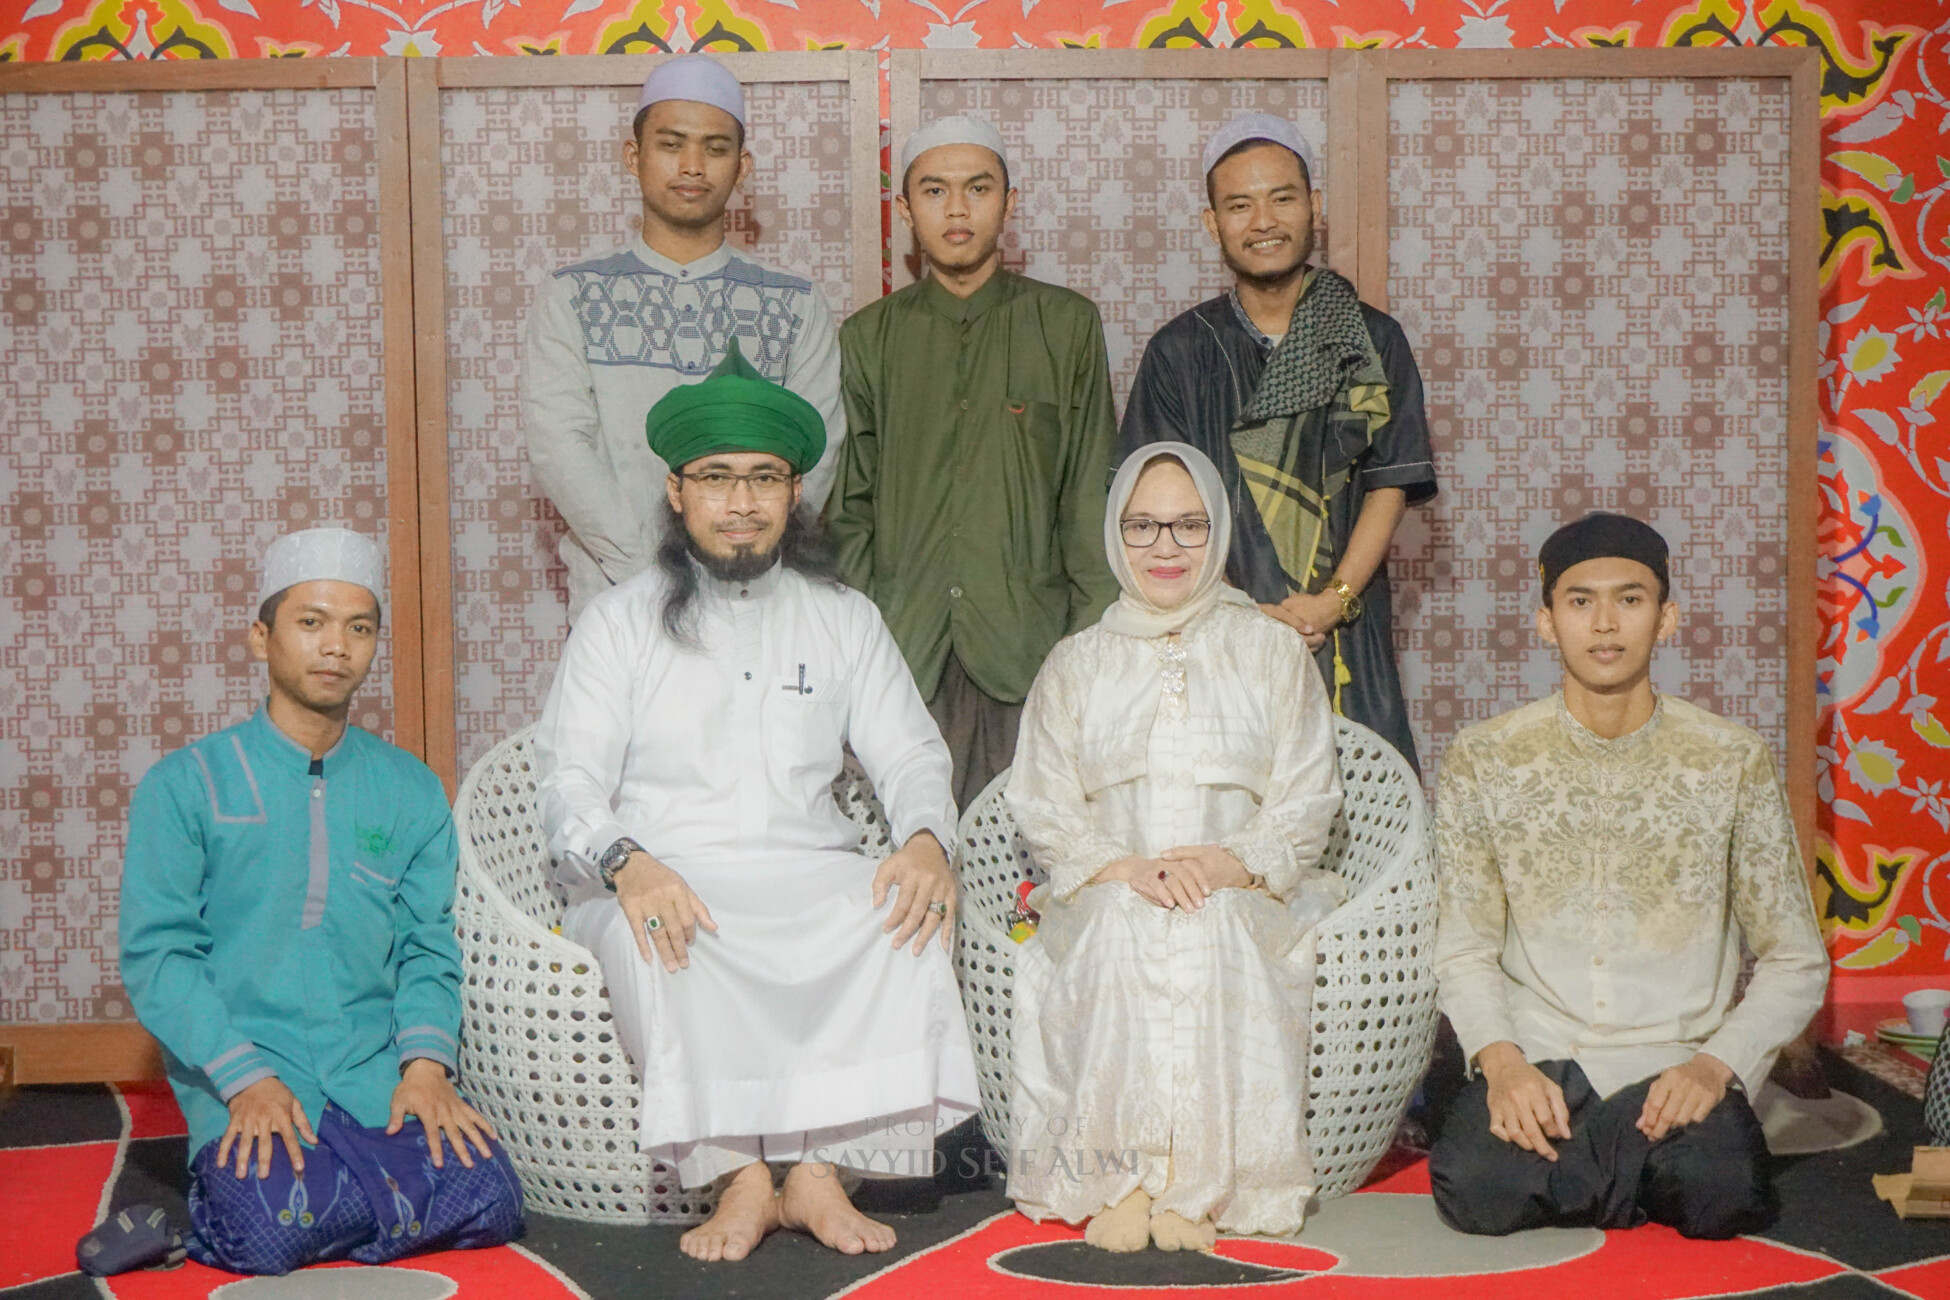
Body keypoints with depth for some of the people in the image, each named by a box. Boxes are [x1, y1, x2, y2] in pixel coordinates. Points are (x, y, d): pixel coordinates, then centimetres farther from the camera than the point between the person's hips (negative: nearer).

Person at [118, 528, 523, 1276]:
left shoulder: (410, 791, 13)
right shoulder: (185, 785, 3)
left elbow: (427, 947, 11)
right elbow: (155, 953, -3)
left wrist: (425, 1061, -9)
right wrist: (246, 1077, -16)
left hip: (377, 1077, 4)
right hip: (242, 1080, -3)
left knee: (486, 1200, -20)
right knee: (268, 1230, -30)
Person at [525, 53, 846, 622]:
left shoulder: (796, 307, 11)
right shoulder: (570, 299, 8)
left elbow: (814, 452, 2)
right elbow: (558, 446, -3)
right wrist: (648, 570, -14)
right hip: (614, 605, -1)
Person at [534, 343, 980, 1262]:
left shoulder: (845, 620, 17)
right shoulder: (622, 620, 9)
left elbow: (910, 756, 10)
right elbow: (570, 781, -1)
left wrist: (927, 840, -14)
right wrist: (626, 864, -23)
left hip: (810, 876, 2)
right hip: (662, 881, -2)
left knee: (905, 915, -30)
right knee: (661, 939, -36)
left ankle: (817, 1167, -29)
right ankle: (739, 1178, -31)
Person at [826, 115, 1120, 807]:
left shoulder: (1067, 325, 9)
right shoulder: (867, 338, 12)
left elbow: (1092, 497, 6)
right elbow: (847, 510, 13)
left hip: (1031, 650, -1)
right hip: (900, 652, 1)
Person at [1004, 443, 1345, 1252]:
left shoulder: (1273, 654, 14)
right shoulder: (1076, 664, 17)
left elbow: (1307, 799, 5)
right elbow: (1043, 805, 7)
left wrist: (1233, 862, -15)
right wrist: (1119, 867, -13)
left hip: (1241, 894, -1)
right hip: (1105, 898, 1)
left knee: (1208, 931, -36)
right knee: (1122, 928, -35)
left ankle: (1197, 1184, -33)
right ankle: (1119, 1176, -32)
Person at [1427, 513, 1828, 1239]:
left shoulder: (1733, 763, 3)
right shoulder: (1483, 761, 4)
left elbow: (1795, 962, 4)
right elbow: (1464, 950, 3)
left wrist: (1715, 1064, -13)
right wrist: (1501, 1061, -16)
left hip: (1678, 1063, 0)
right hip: (1536, 1061, 1)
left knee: (1722, 1194, -31)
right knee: (1477, 1190, -30)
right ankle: (1651, 1169, 0)